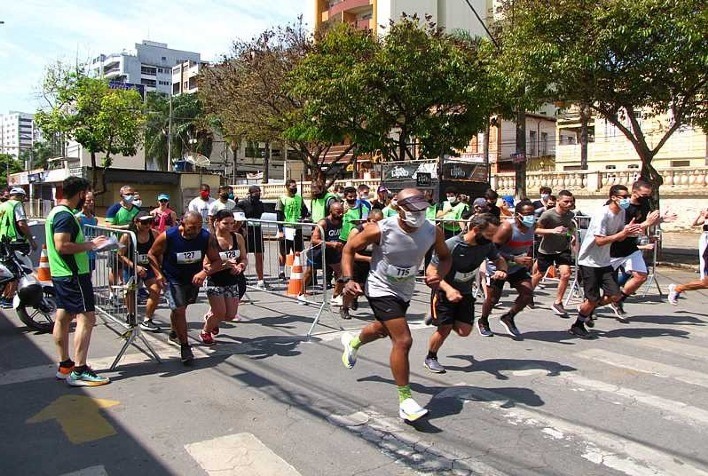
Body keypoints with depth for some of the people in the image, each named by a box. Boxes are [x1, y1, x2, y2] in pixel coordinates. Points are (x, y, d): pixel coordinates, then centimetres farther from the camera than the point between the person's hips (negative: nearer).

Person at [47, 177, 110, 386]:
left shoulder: (56, 212, 15)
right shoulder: (65, 216, -17)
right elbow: (62, 246, -27)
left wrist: (89, 243, 15)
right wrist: (89, 245, -17)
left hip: (60, 274, 11)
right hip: (74, 274, -11)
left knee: (63, 317, 14)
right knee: (86, 318, -10)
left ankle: (64, 366, 23)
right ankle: (79, 371, -9)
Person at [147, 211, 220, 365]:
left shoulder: (206, 237, -21)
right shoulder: (167, 236, -25)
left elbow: (216, 260, -15)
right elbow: (152, 254, -9)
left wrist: (204, 272, -33)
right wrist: (158, 273, -20)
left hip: (194, 278, 4)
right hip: (172, 279, -3)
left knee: (180, 307, 23)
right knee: (179, 310, -16)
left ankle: (174, 333, 51)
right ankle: (185, 347, -1)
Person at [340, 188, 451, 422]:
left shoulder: (433, 231, -16)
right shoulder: (380, 230, -27)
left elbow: (445, 257, 2)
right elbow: (349, 248, -12)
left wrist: (439, 273, -19)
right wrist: (348, 279, -22)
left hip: (405, 290, 7)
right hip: (381, 289, -6)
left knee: (384, 329, 30)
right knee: (403, 340, -17)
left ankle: (352, 342, 64)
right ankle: (405, 400, -2)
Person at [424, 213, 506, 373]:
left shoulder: (487, 245, -12)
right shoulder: (450, 245, -28)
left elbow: (499, 260, 8)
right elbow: (431, 271, -24)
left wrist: (502, 271, -16)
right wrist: (448, 289, -38)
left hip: (465, 292, 5)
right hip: (444, 291, -5)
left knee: (464, 331, -1)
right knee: (445, 328, -8)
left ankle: (439, 317, 30)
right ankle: (430, 359, 20)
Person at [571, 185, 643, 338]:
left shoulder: (621, 212, 5)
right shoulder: (602, 215, -21)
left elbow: (619, 238, 8)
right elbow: (600, 241, -26)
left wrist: (629, 231, -13)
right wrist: (622, 233, -27)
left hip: (604, 261, 8)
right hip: (589, 261, -8)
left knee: (615, 295, 1)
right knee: (593, 299, -3)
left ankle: (587, 309, 25)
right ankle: (577, 326, 19)